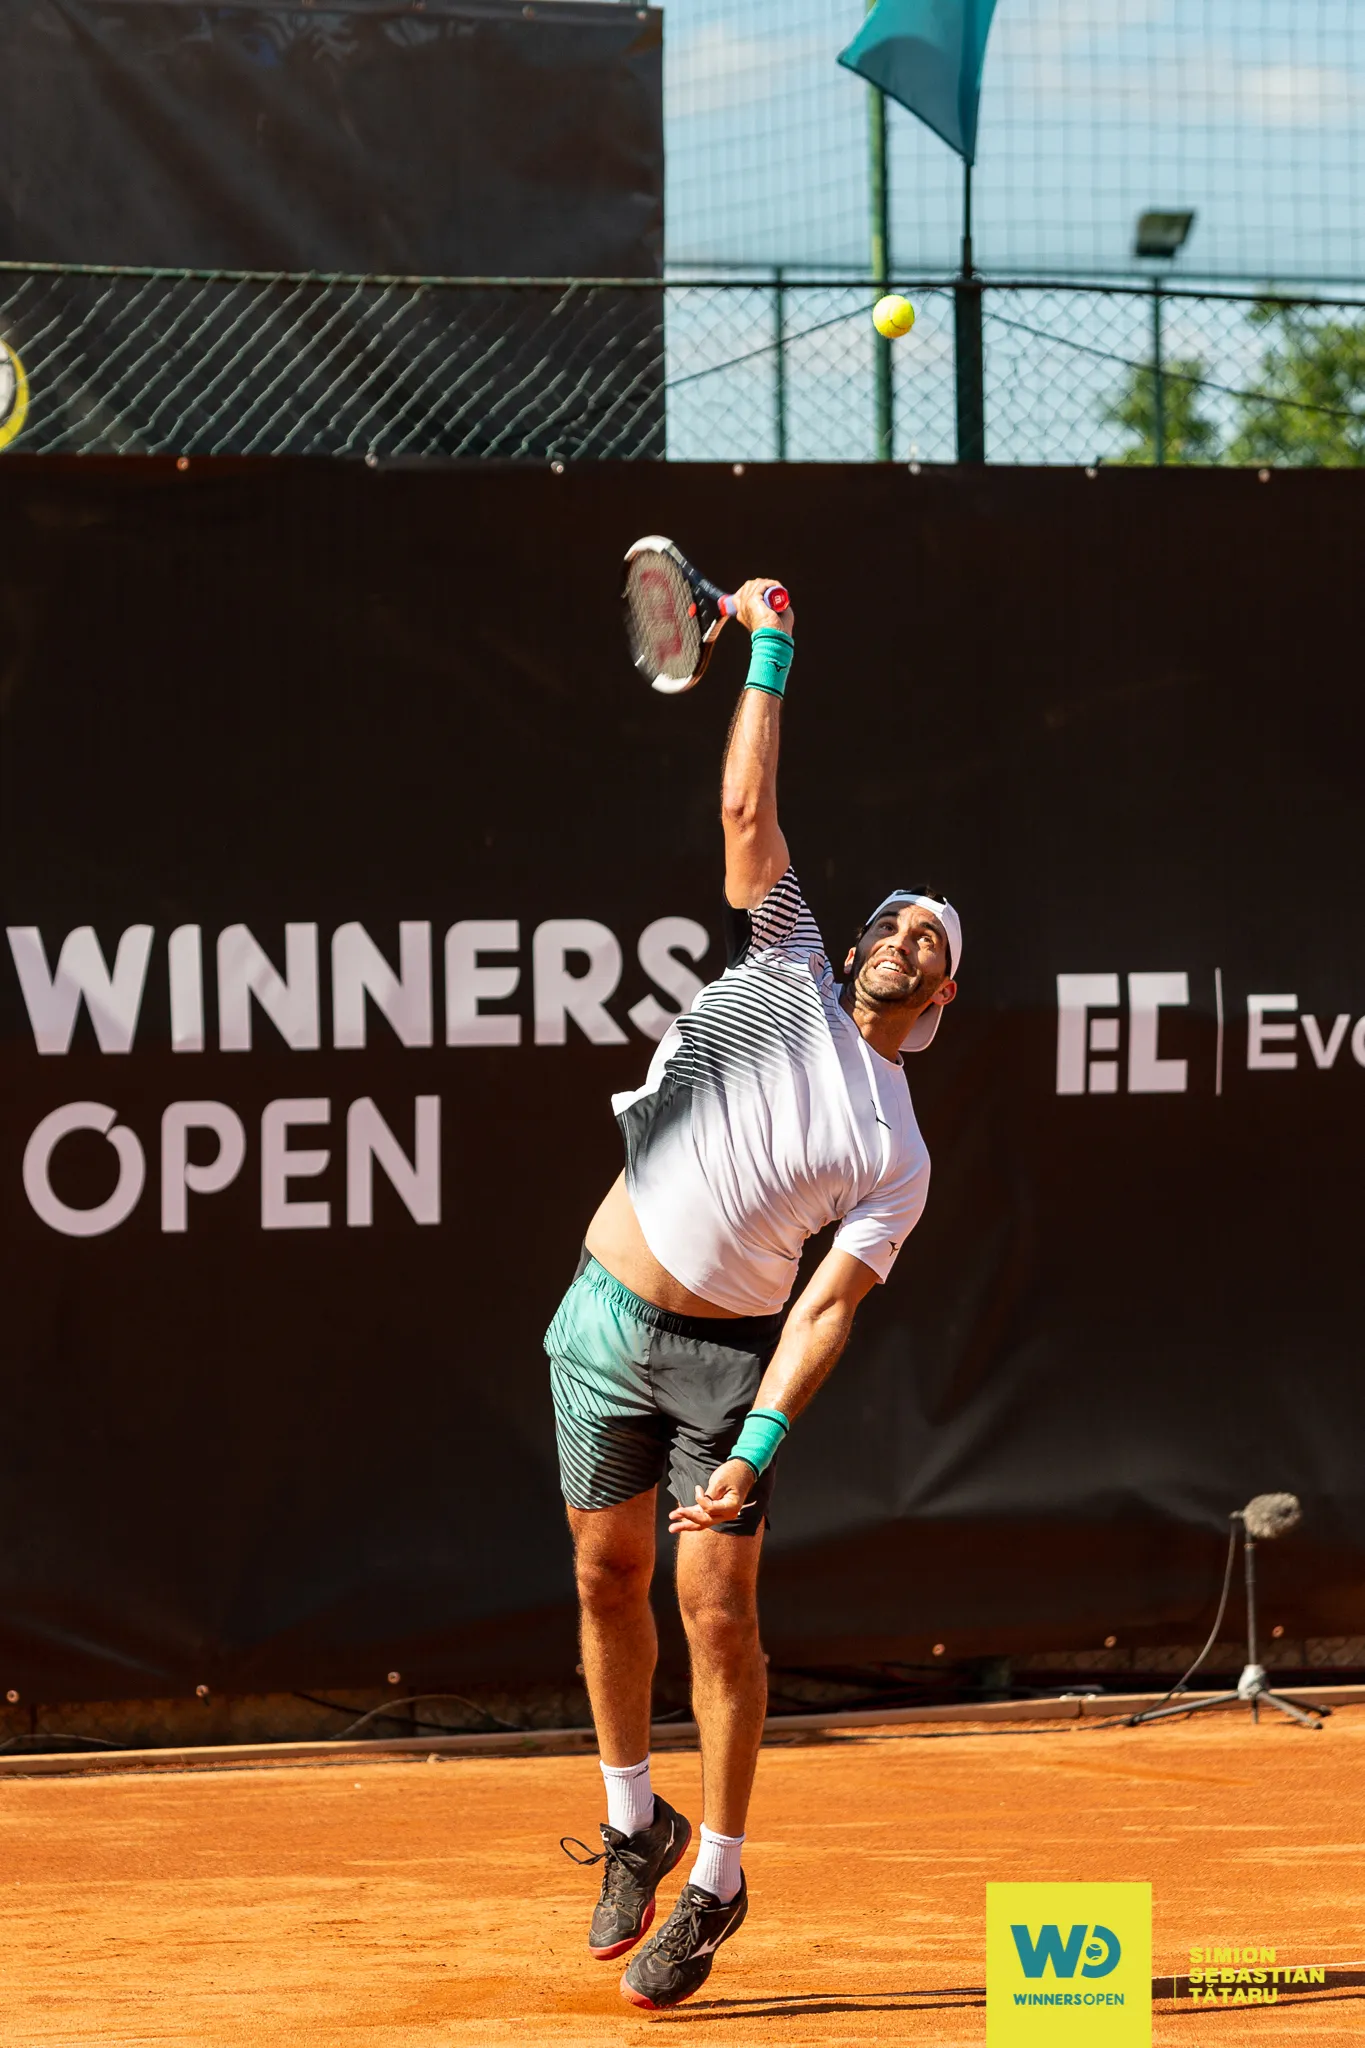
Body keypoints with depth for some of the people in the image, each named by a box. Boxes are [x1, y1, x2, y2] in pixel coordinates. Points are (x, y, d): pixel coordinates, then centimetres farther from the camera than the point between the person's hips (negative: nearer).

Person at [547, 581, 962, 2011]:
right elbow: (746, 809, 3)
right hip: (605, 1320, 3)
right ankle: (634, 1825, 25)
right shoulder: (786, 968, 4)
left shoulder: (895, 1156, -4)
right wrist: (772, 653, 0)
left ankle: (715, 1882, 4)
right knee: (607, 1575, 7)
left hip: (728, 1353, -2)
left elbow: (827, 1306, -11)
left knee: (718, 1606, -8)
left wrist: (755, 1450, -22)